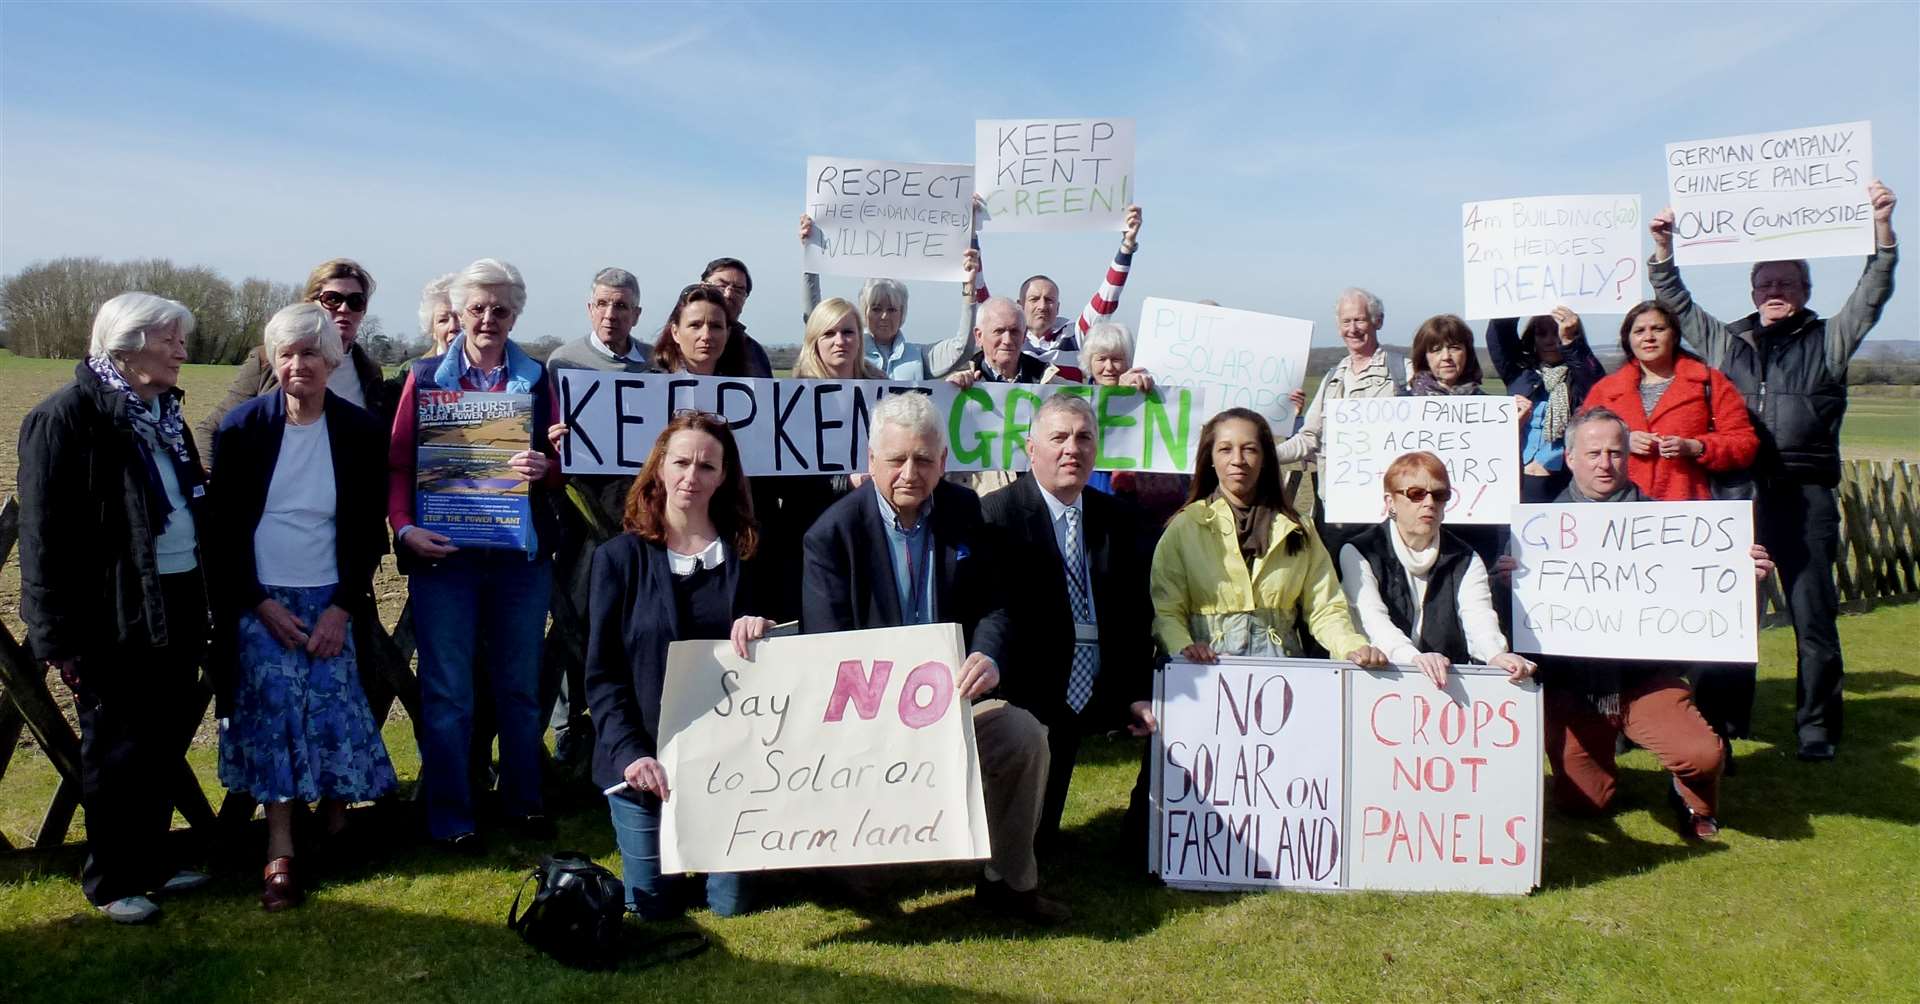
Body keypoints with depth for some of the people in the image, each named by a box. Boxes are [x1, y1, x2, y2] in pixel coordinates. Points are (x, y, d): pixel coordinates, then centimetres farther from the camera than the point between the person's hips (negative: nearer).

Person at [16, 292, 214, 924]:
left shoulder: (165, 416, 12)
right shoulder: (67, 417, -12)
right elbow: (45, 536, -14)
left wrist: (202, 608, 12)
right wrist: (60, 635, -16)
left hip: (176, 607, 7)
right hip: (114, 617, -7)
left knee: (166, 742, 15)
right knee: (118, 752, 5)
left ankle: (150, 862, 31)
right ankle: (112, 883, 21)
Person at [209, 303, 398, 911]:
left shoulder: (360, 429, -1)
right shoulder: (242, 427, -2)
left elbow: (370, 528, 1)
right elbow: (224, 526, 0)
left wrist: (343, 607, -7)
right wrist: (261, 605, -8)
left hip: (329, 602, 1)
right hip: (259, 602, 0)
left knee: (333, 710, -5)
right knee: (274, 709, -10)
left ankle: (336, 815, 18)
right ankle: (281, 855, -4)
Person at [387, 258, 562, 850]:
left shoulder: (537, 379, 8)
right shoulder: (426, 377, 5)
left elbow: (560, 465, 6)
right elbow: (398, 463, 1)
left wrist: (544, 467, -17)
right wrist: (403, 526, -14)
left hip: (522, 552, 2)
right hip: (443, 553, -1)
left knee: (520, 684, 10)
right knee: (448, 690, 3)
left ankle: (522, 801, 24)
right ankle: (449, 817, 14)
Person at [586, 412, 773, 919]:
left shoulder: (747, 555, 1)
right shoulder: (620, 557, -3)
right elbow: (600, 673, -5)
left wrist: (763, 630, -20)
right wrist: (629, 753, -18)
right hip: (644, 760, -1)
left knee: (731, 903, 6)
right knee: (653, 905, 6)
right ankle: (668, 857, 39)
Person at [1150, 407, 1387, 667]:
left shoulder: (1297, 531, 15)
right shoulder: (1185, 527, 6)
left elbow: (1324, 609, 10)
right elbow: (1166, 611, -1)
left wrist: (1354, 647, -9)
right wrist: (1183, 647, -21)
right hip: (1208, 668, -3)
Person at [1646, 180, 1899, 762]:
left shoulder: (1827, 341, 10)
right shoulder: (1726, 342, 16)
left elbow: (1871, 295, -1)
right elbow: (1676, 302, 17)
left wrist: (1882, 229, -12)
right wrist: (1662, 250, 5)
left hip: (1804, 496, -2)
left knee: (1814, 615, 0)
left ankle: (1816, 728, 12)